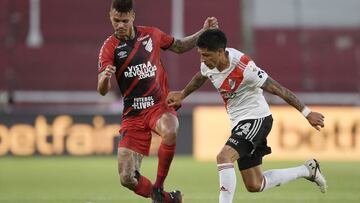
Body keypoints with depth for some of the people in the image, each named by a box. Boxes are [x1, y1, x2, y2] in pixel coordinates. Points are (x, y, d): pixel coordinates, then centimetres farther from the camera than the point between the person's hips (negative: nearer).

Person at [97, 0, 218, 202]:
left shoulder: (151, 34, 5)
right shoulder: (110, 47, -4)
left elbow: (180, 46, 23)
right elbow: (103, 90, -13)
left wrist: (204, 32, 11)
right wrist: (106, 77, -35)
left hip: (160, 106, 0)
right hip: (133, 115, 0)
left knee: (169, 132, -38)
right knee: (127, 178, -11)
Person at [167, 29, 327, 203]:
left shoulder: (243, 68, -26)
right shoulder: (209, 64, -6)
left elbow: (278, 89, -21)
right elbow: (199, 78, 21)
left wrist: (307, 113, -17)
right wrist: (181, 96, 31)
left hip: (256, 119, -8)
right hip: (239, 123, 8)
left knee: (224, 157, -31)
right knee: (254, 186, 12)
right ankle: (307, 170, 29)